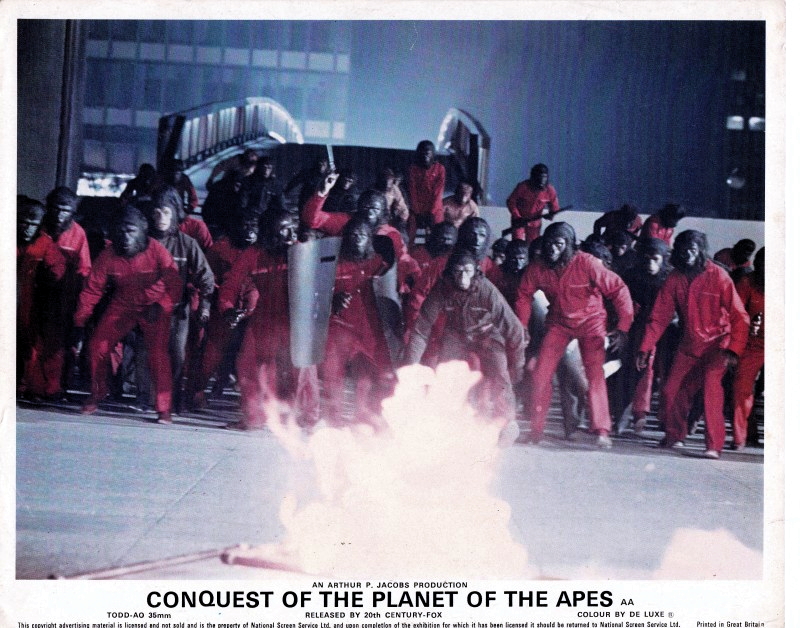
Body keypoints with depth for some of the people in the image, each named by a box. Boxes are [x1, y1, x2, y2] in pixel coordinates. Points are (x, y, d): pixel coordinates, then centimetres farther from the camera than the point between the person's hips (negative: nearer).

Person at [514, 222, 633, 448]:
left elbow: (619, 289, -20)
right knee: (540, 374, -5)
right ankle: (536, 429, 8)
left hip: (590, 322, -3)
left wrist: (623, 328, -19)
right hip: (558, 323, 3)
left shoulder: (586, 263, -25)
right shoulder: (537, 268, -13)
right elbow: (524, 296, 5)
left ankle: (602, 431, -12)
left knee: (595, 374, -16)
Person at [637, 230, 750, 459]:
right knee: (671, 391, 4)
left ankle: (714, 446, -19)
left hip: (717, 344, -5)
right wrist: (645, 347, -8)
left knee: (711, 385, -24)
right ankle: (674, 436, 29)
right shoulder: (675, 279, -3)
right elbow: (659, 316, 0)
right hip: (689, 346, 5)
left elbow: (739, 317, -14)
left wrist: (733, 350, -24)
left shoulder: (718, 275, -15)